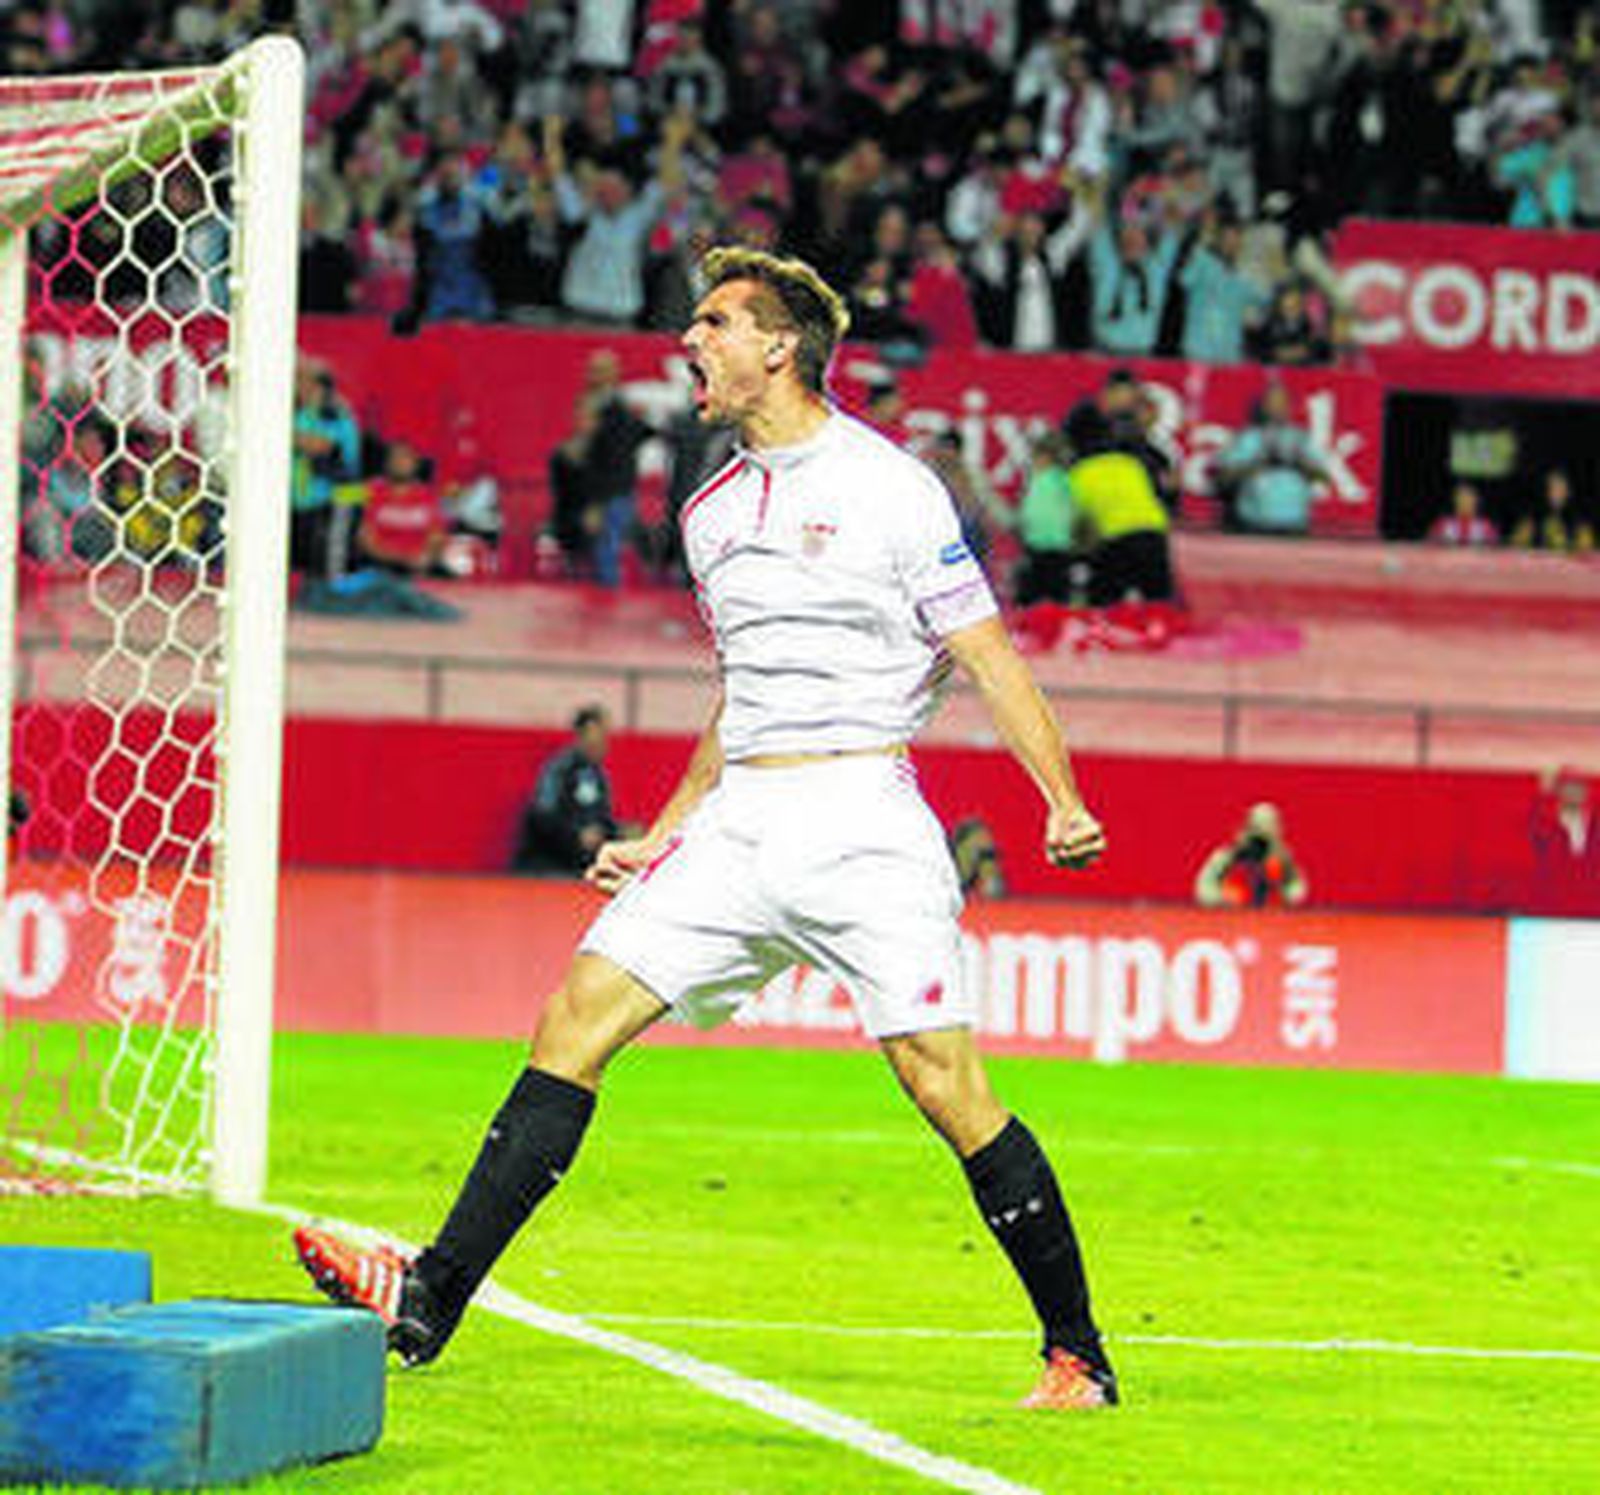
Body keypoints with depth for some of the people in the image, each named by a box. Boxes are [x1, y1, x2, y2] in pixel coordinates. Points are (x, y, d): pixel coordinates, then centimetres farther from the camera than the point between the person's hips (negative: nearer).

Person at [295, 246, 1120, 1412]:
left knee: (944, 1078, -12)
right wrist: (663, 838, 24)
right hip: (737, 822, 6)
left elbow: (989, 657, -5)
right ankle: (433, 1299, -6)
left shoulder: (889, 488, -4)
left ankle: (1077, 1354, -1)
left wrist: (1064, 803, -17)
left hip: (862, 817, -6)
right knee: (580, 1016, -5)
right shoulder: (713, 512, 16)